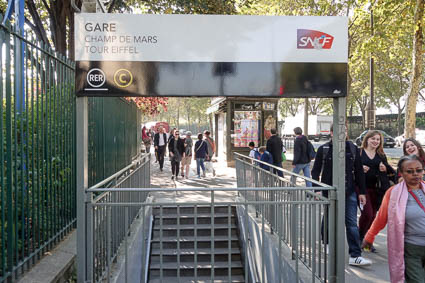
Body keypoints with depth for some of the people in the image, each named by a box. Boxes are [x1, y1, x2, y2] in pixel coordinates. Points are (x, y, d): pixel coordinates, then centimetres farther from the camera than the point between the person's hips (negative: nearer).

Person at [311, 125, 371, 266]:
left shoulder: (352, 148, 5)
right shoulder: (323, 149, -2)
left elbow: (359, 171, 9)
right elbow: (316, 171, -1)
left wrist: (362, 192, 7)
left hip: (349, 192, 2)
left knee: (352, 223, -1)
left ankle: (355, 256, 3)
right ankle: (327, 244, 38)